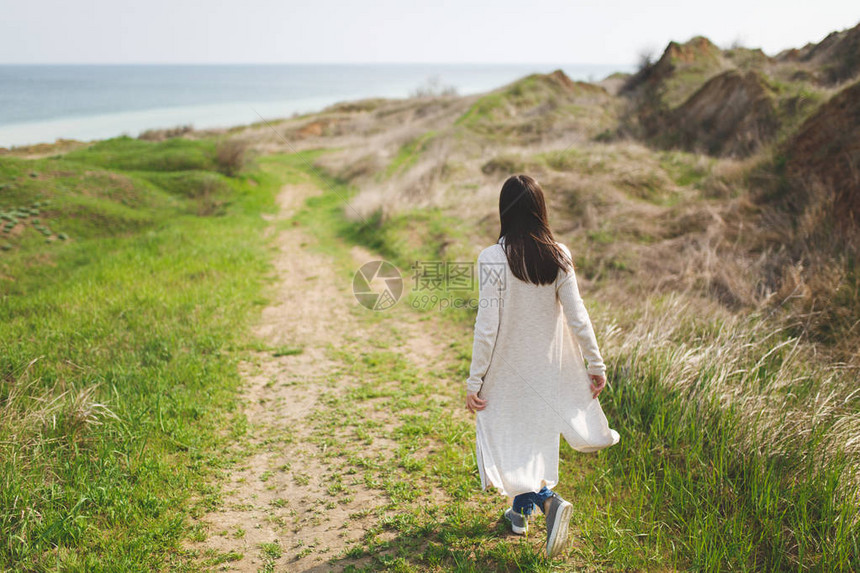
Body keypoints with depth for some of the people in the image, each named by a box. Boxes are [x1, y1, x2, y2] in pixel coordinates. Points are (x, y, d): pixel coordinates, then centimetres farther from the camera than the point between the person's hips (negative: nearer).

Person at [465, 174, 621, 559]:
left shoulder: (492, 259, -19)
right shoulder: (559, 256, -9)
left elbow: (487, 326, -19)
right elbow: (577, 316, -7)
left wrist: (474, 381, -11)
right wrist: (596, 364, 4)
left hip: (507, 369, -4)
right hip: (548, 368, 4)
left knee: (506, 439, 12)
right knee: (537, 434, 22)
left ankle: (548, 498, -6)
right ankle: (520, 510, 32)